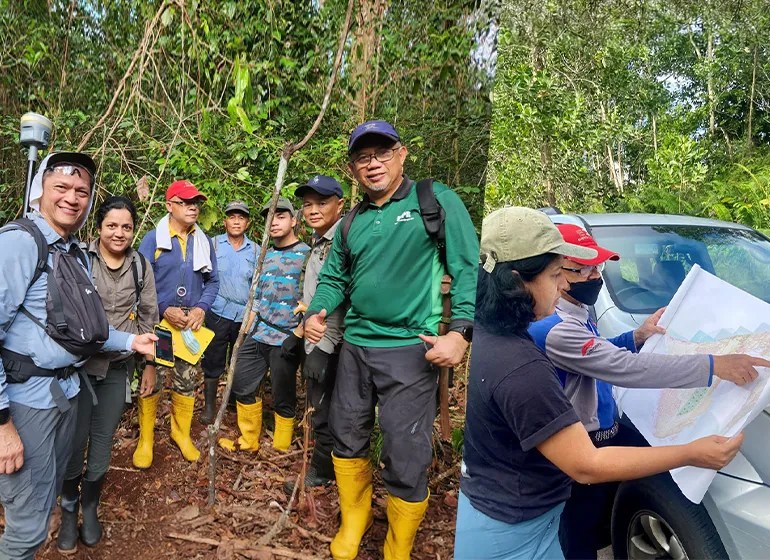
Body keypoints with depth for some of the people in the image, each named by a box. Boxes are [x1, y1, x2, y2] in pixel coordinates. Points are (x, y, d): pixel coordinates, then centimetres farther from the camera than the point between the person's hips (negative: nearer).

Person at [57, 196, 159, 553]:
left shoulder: (141, 266, 2)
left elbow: (149, 318, 8)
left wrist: (150, 365, 9)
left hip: (117, 367, 2)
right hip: (79, 363, -2)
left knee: (103, 442, 9)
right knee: (75, 440, 2)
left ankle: (90, 507, 31)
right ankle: (68, 511, 27)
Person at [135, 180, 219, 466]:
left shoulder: (204, 241, 6)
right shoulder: (152, 239, -5)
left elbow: (212, 281, 9)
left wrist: (201, 308, -7)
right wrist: (164, 310, -16)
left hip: (192, 322, 3)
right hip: (158, 321, -3)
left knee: (187, 381, 10)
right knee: (151, 380, 2)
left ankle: (181, 432, 29)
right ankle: (145, 439, 19)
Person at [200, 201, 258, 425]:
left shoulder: (256, 250, 7)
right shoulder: (213, 245, 2)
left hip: (245, 315, 2)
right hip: (218, 314, -2)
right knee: (213, 361, 4)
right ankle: (209, 405, 19)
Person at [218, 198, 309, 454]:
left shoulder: (306, 254, -6)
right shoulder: (265, 255, 13)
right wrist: (247, 330, 14)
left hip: (286, 339, -6)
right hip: (258, 336, 6)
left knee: (283, 399, 5)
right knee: (242, 386, 13)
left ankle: (280, 451, 23)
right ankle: (248, 442, 32)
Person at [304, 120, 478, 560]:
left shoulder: (436, 201, -4)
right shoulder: (353, 221, 13)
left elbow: (467, 269, -8)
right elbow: (335, 277, 20)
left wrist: (460, 331, -19)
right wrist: (318, 311, 0)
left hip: (410, 348, -6)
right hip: (356, 346, 6)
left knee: (406, 458, -1)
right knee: (348, 438, 18)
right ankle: (353, 522, 42)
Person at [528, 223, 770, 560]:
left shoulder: (574, 313, 3)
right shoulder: (555, 329, -31)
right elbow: (624, 368, -36)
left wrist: (636, 337, 0)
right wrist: (714, 366, -34)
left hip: (606, 431, 9)